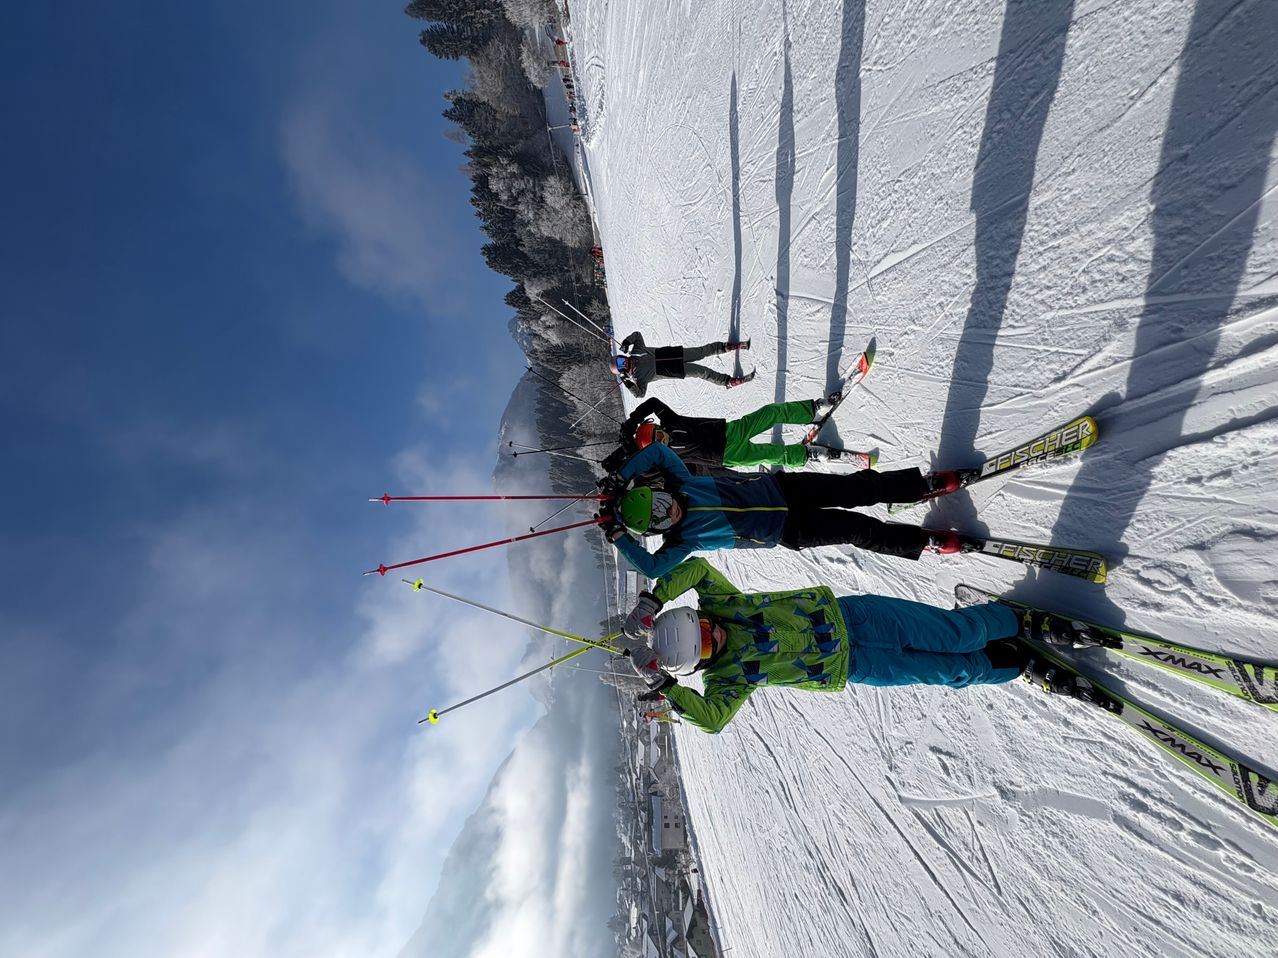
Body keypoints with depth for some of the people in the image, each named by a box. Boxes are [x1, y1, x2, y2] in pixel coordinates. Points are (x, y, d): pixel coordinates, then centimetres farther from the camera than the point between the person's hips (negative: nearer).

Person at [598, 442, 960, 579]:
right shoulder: (681, 541, -13)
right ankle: (927, 541, 12)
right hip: (790, 532, -3)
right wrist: (619, 538, -22)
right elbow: (653, 567, -24)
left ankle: (925, 482, 12)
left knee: (858, 487, -6)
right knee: (861, 531, -7)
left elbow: (657, 450, -13)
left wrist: (619, 478, -14)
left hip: (782, 487, 3)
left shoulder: (680, 481, -6)